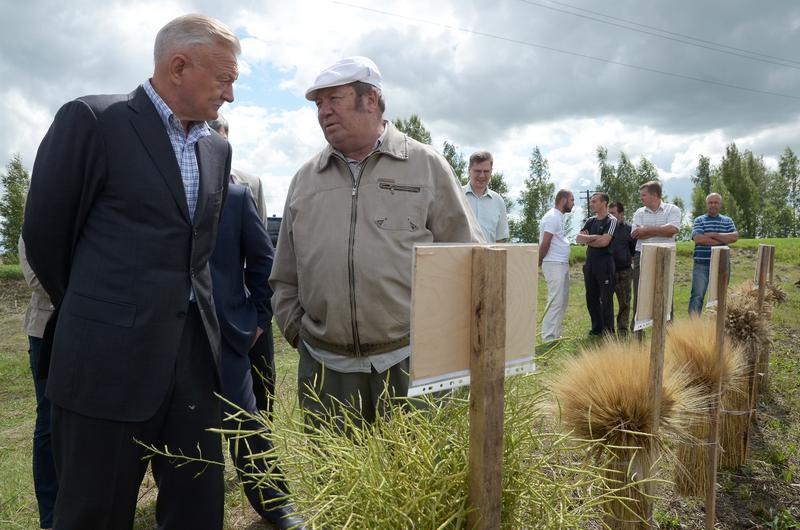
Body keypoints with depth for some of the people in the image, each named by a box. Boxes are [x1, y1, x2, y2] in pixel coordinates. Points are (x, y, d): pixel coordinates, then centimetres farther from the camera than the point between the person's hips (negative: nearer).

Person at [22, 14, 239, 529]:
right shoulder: (91, 120, -7)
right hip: (110, 359, -5)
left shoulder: (218, 149, 11)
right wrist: (91, 311, 11)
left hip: (195, 355, 5)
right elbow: (44, 234, -1)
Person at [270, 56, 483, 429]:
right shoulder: (305, 179, 11)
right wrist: (295, 329, 8)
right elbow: (284, 276, 16)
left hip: (409, 361, -2)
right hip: (324, 367, 3)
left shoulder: (427, 166, 1)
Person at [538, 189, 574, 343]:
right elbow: (545, 243, -18)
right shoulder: (552, 217, -15)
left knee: (562, 301, 14)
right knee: (556, 302, -10)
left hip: (563, 264, 10)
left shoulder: (560, 217, 17)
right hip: (554, 264, -10)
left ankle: (556, 335, 21)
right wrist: (539, 262, -11)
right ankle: (548, 338, -5)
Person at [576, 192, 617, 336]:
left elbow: (604, 242, -17)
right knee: (591, 297, 11)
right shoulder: (590, 221, 13)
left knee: (606, 298, -1)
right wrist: (594, 237, -13)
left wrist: (587, 240, -3)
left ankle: (608, 330, 7)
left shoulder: (611, 220, -6)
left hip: (604, 262, -7)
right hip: (590, 262, 7)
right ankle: (596, 328, 21)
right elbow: (579, 239, 3)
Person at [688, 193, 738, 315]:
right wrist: (723, 240, -10)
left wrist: (713, 234, -12)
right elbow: (698, 238, -15)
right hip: (702, 265, -3)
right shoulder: (699, 220, 1)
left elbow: (734, 237, -5)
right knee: (697, 296, -6)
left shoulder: (727, 221, 11)